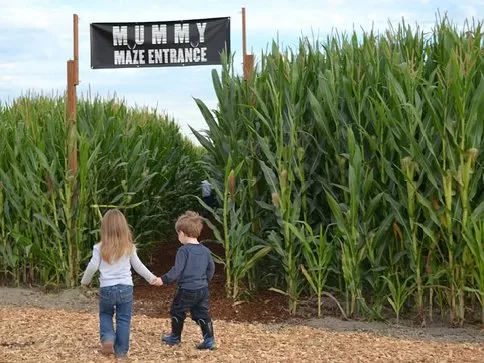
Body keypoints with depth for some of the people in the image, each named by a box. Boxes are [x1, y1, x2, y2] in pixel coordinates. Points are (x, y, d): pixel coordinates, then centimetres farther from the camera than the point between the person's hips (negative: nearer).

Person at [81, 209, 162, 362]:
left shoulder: (100, 247, -8)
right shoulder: (129, 247, -1)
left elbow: (93, 267, -6)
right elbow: (138, 266, 6)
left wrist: (85, 281, 12)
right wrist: (152, 278, 19)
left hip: (106, 288, -1)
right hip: (125, 288, 1)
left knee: (105, 314, 23)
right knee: (123, 319, 10)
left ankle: (107, 338, 1)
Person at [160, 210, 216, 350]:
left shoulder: (183, 250, -16)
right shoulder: (205, 250, 4)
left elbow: (177, 270, -20)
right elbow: (211, 268, 12)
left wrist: (164, 279, -12)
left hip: (186, 290, -5)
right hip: (202, 289, 6)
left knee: (177, 312, 14)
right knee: (202, 314, 11)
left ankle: (175, 337, 28)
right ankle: (209, 340, 4)